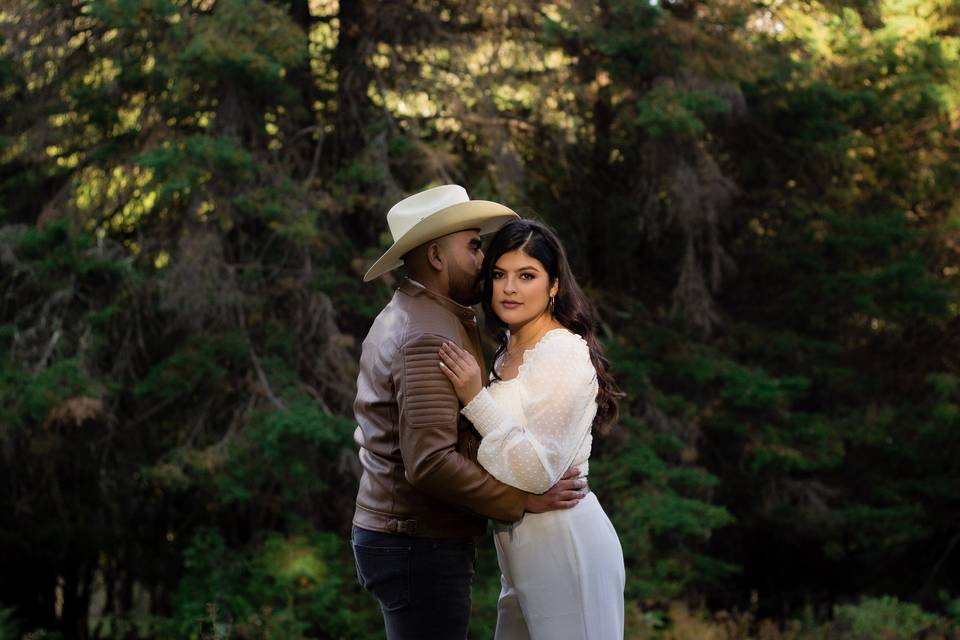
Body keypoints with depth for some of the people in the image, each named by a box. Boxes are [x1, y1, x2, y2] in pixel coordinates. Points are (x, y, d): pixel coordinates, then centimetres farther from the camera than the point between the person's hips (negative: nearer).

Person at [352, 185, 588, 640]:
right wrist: (523, 499, -18)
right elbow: (430, 462, -27)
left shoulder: (402, 317, 14)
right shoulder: (430, 336, -19)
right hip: (420, 547, -10)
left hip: (392, 531, 10)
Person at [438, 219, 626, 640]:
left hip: (566, 549, -9)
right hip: (524, 552, 9)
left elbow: (538, 471, -20)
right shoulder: (506, 354, 13)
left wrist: (475, 399, -21)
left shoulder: (565, 353, -14)